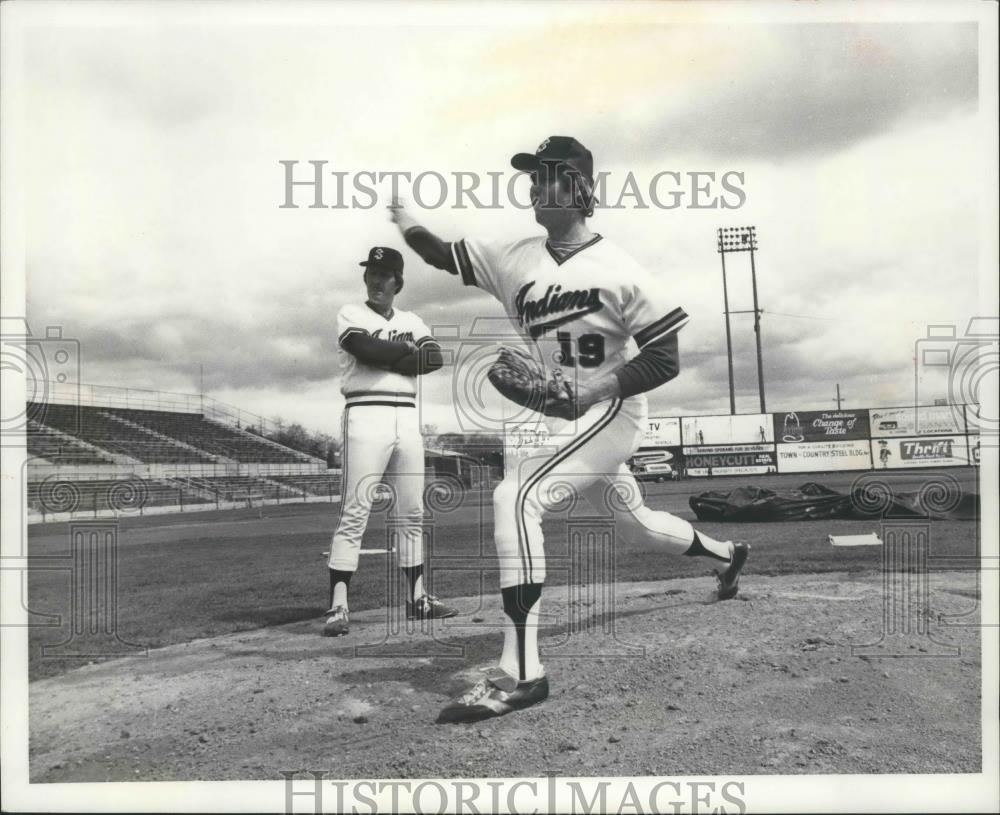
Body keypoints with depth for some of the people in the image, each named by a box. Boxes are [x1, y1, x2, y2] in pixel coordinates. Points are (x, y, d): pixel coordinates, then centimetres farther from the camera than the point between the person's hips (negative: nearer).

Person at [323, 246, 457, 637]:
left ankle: (417, 597, 20)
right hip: (366, 416, -5)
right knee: (354, 515, -9)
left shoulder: (412, 321, 17)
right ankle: (338, 607, -7)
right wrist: (408, 349, -1)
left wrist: (384, 358, -10)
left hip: (408, 418, 5)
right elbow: (367, 350, -14)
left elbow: (434, 359, -1)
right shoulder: (350, 314, 6)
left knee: (413, 514, 9)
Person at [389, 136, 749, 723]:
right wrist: (406, 222, -13)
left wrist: (592, 391, -22)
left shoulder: (617, 270, -15)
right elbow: (443, 255, 1)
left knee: (515, 497, -26)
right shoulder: (515, 259, 1)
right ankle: (728, 553, 54)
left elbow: (666, 358, -14)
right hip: (567, 423, 7)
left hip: (609, 412, -7)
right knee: (635, 522, 24)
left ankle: (521, 674, -25)